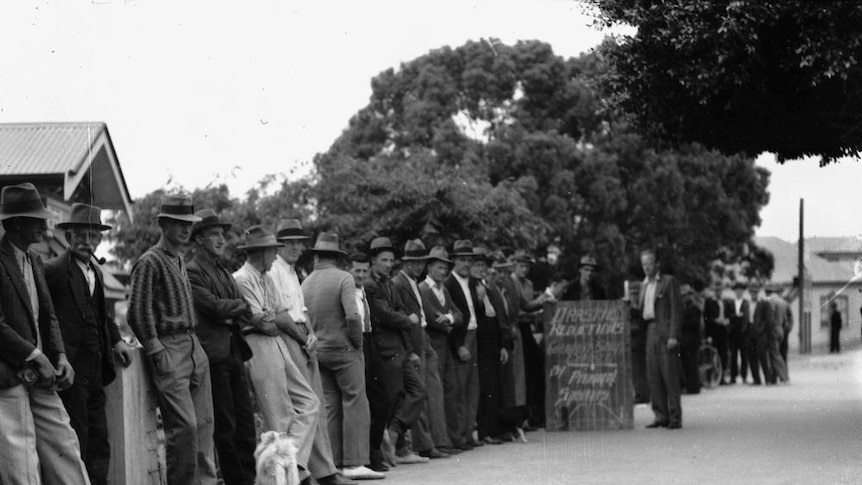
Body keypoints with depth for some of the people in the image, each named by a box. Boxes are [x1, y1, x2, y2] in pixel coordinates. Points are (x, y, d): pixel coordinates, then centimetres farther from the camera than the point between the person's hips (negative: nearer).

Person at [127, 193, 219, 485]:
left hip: (193, 347, 8)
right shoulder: (150, 262, -8)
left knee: (204, 422, 7)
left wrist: (193, 343, 16)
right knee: (184, 425, -12)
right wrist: (157, 352, -14)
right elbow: (138, 314, -13)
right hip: (168, 350, -8)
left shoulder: (179, 261, 18)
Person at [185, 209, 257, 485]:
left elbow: (247, 314, 16)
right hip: (214, 355, -8)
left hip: (235, 352, 8)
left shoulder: (225, 272, 21)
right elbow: (214, 306, -17)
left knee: (245, 421, 7)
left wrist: (231, 315, -5)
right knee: (225, 425, -5)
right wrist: (238, 305, 1)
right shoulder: (192, 272, -7)